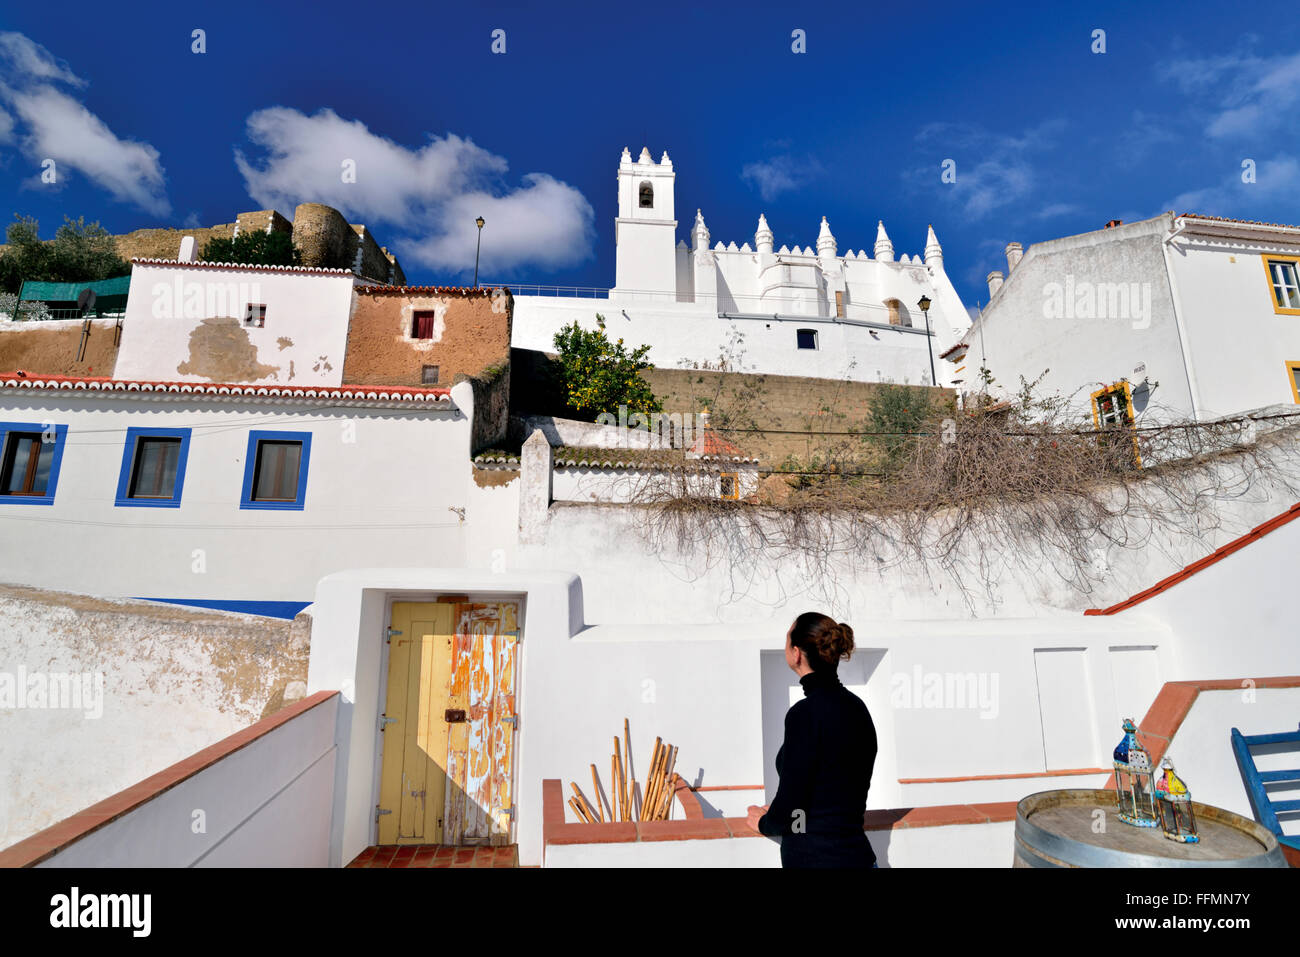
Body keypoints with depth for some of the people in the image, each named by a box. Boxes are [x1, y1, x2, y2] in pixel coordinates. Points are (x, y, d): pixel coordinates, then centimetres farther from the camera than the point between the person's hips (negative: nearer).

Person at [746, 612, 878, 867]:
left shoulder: (806, 712, -21)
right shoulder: (856, 705, 4)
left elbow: (788, 813, -16)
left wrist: (764, 822, 4)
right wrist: (779, 812, 19)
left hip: (816, 858, -8)